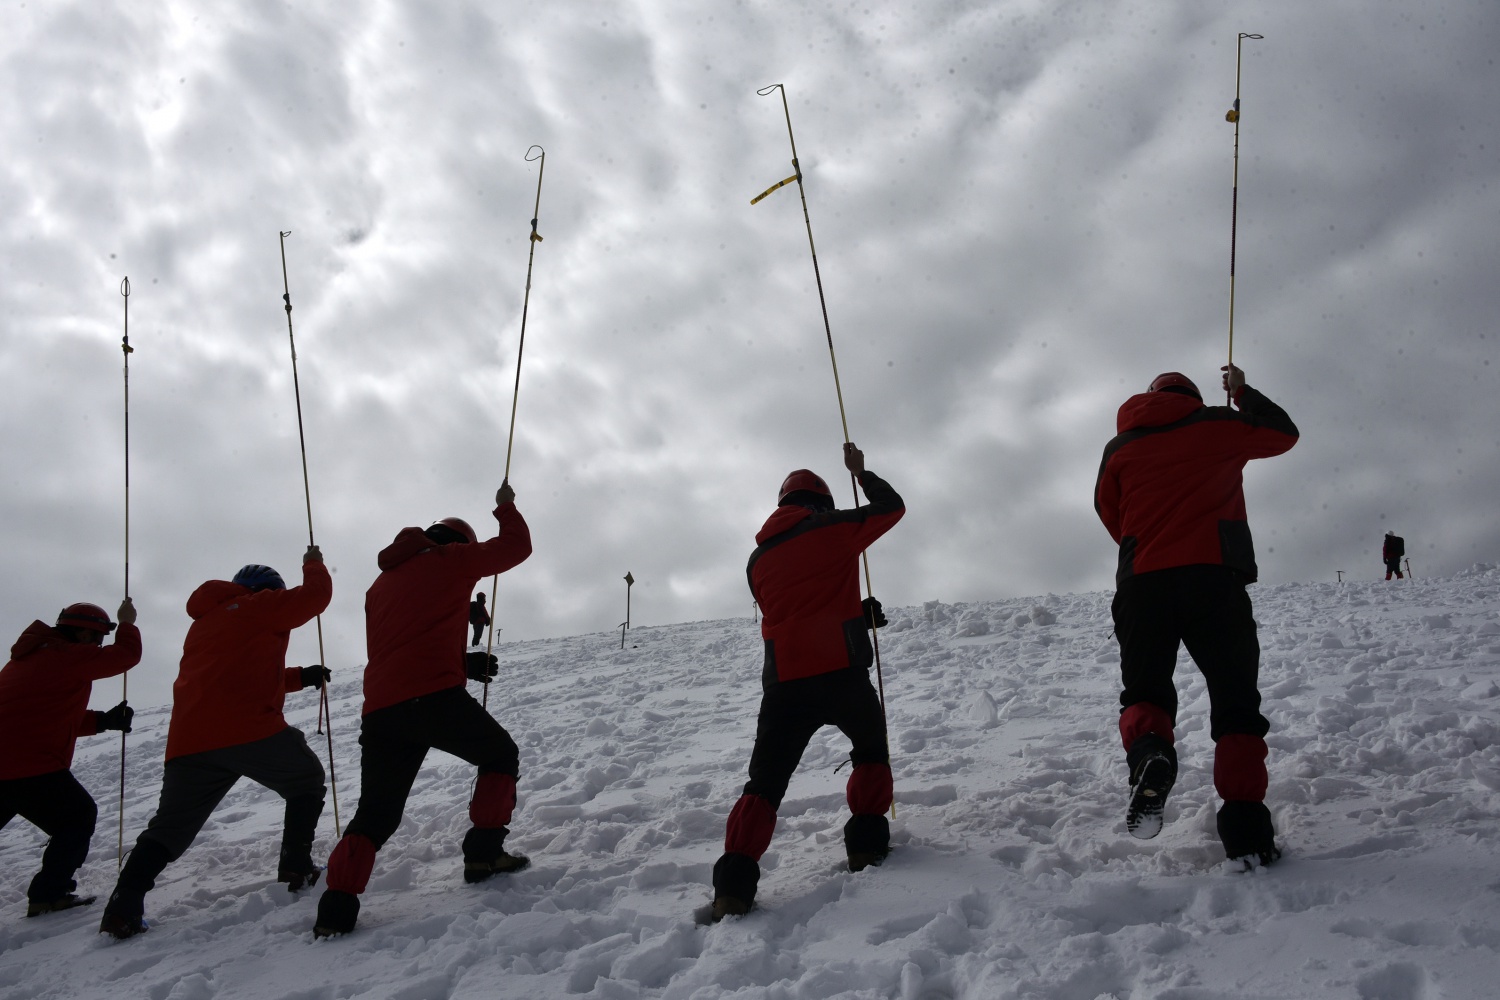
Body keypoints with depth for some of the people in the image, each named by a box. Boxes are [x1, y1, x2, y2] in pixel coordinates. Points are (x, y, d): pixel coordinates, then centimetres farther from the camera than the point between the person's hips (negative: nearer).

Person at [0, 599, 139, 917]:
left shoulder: (32, 656, 24)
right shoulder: (68, 655, -7)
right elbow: (127, 654, -5)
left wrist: (103, 720, 17)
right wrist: (127, 623, 14)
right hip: (30, 767, -9)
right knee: (78, 819, 7)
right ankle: (48, 895, 0)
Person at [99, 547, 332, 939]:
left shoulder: (202, 623, 32)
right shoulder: (258, 607, 7)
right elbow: (316, 594, 7)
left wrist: (300, 677, 35)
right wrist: (313, 564, 27)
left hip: (189, 742, 6)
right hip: (250, 731, -6)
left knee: (168, 829, 13)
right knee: (306, 782, 17)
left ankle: (122, 909, -2)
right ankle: (297, 869, 7)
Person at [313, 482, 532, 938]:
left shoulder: (380, 584, 29)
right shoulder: (449, 559, 11)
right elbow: (517, 546, 19)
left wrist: (463, 663, 32)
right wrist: (505, 506, 37)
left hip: (379, 710, 6)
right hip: (434, 696, -6)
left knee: (374, 815, 13)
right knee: (500, 755, 19)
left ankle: (337, 907, -3)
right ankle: (484, 853, 11)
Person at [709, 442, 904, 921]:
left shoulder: (758, 558, 19)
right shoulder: (834, 527, 4)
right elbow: (892, 506, 18)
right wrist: (860, 471, 33)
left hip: (783, 680, 3)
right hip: (842, 672, -3)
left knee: (765, 783, 3)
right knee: (872, 749, 26)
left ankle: (734, 884, -12)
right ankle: (866, 841, 19)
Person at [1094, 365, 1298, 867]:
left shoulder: (1120, 446, 18)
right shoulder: (1216, 424, 13)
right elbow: (1283, 433, 27)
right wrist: (1244, 393, 41)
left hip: (1142, 581, 2)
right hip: (1213, 576, -1)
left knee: (1145, 693, 11)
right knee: (1235, 701, 4)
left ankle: (1149, 751, -25)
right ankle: (1246, 827, -8)